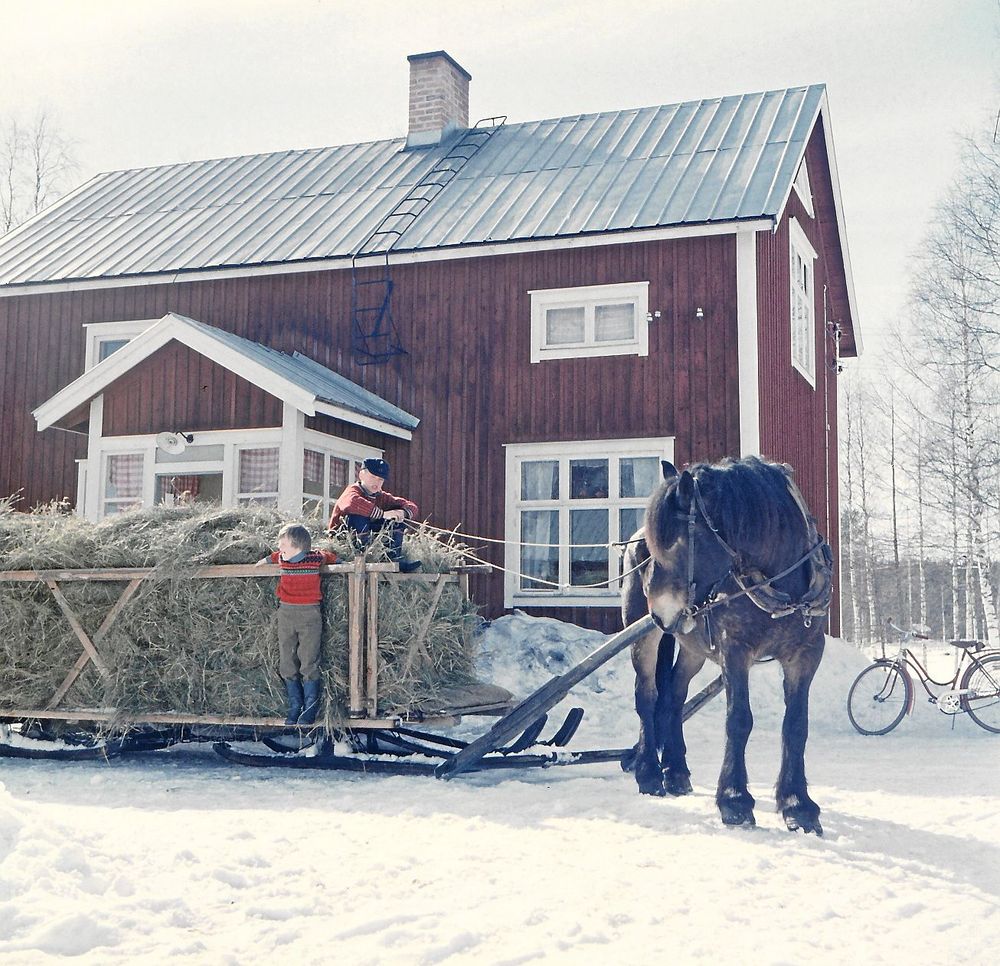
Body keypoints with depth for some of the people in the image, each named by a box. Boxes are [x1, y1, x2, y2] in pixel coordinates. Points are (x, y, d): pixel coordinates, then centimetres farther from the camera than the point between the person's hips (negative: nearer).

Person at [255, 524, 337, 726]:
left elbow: (331, 556, 11)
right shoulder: (281, 558, 1)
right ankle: (294, 709, 16)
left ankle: (310, 710, 5)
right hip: (286, 613, 4)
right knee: (287, 664, 6)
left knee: (309, 663, -4)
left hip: (310, 614, -4)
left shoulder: (316, 558, -10)